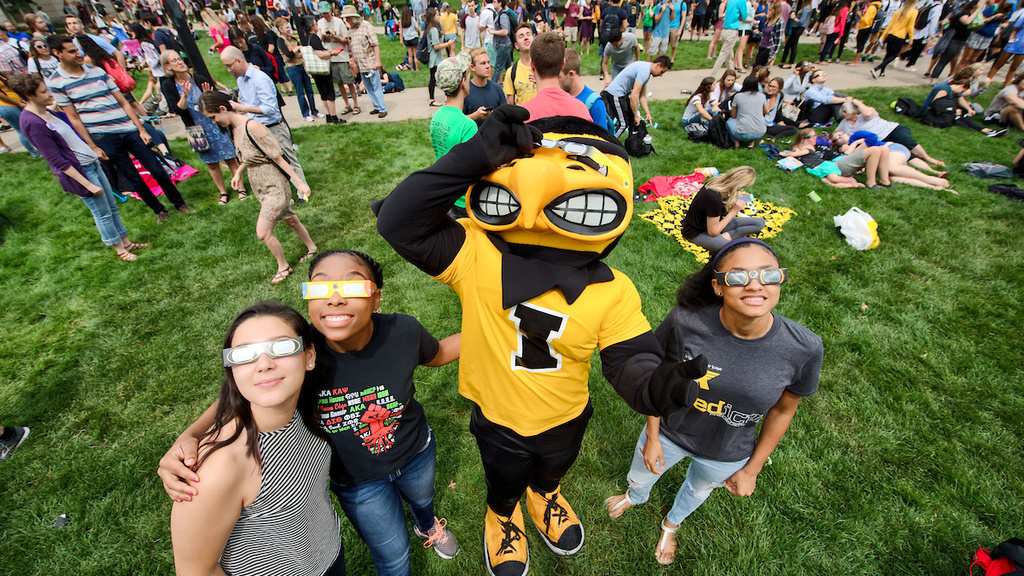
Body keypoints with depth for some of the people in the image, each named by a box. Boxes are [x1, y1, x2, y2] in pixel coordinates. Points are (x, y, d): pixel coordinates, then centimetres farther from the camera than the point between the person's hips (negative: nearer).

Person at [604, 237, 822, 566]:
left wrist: (752, 469, 0)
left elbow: (783, 410, -9)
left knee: (698, 490, 33)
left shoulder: (804, 349, -27)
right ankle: (635, 498, 70)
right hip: (669, 433, 0)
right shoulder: (685, 321, -32)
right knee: (641, 475, 29)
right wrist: (651, 436, -7)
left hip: (727, 455, 1)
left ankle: (671, 524, 70)